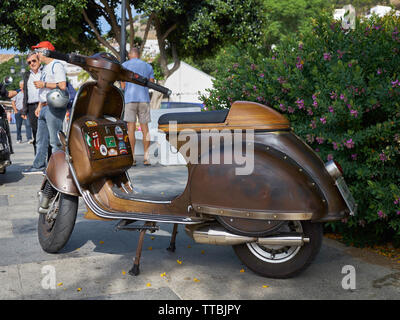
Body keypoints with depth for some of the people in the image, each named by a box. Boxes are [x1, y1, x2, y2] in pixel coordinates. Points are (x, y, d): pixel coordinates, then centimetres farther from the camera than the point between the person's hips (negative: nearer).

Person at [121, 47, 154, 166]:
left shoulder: (125, 65, 4)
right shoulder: (148, 66, 13)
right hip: (144, 99, 3)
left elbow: (123, 85, -1)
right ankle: (146, 158, 3)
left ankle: (132, 158, -4)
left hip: (130, 99, -2)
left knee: (131, 128, -2)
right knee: (145, 128, 5)